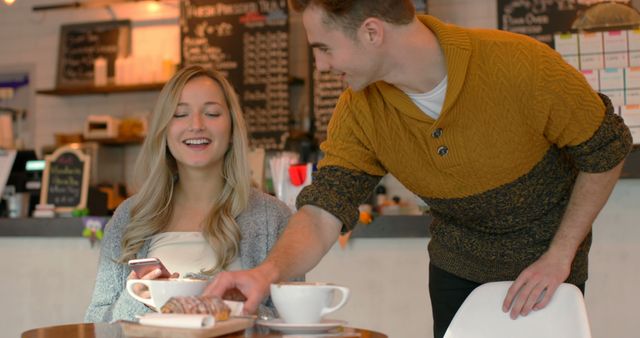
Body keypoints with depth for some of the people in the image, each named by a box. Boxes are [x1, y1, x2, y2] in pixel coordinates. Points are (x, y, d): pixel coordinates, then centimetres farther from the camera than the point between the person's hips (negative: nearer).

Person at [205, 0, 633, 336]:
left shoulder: (523, 65, -30)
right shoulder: (360, 112, -18)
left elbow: (607, 152, -16)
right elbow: (322, 212, -22)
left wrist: (559, 256, -18)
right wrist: (269, 271, -42)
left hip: (545, 257, -3)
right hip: (456, 260, 3)